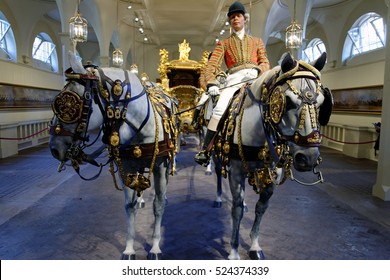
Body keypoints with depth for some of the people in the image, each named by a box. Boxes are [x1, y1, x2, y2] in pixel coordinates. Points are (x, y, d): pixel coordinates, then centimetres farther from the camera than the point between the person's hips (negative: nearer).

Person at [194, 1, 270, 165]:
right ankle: (205, 151, -23)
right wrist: (211, 83, -11)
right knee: (220, 109, -27)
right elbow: (212, 64, 9)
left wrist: (257, 70, -9)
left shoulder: (257, 41, 28)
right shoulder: (224, 43, 24)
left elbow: (265, 62, 16)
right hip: (234, 79, -1)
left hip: (255, 78, 1)